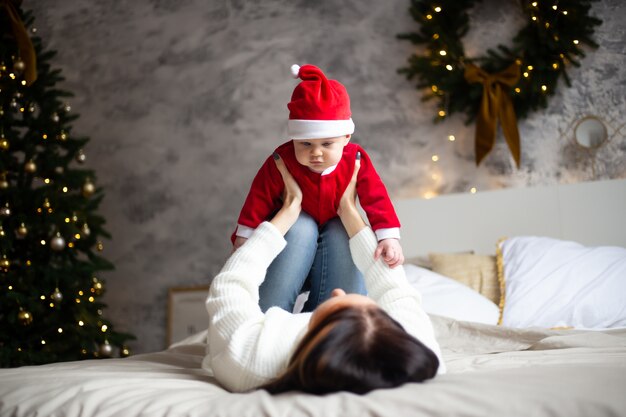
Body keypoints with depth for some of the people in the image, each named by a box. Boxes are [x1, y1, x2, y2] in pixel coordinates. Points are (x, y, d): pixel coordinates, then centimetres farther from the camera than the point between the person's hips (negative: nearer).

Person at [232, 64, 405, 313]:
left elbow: (376, 199, -21)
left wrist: (389, 237, -31)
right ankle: (267, 317, -36)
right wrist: (243, 238, -18)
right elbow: (259, 201, -20)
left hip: (336, 236, 2)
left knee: (341, 233, -31)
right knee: (301, 228, -34)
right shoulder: (281, 163, -25)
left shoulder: (356, 161, -21)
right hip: (293, 229, -1)